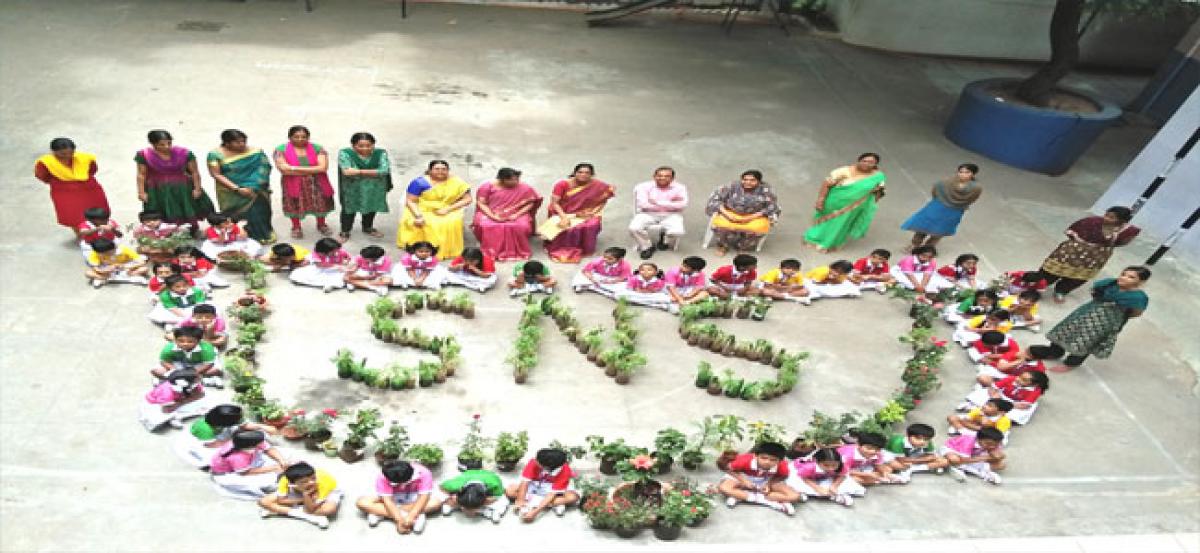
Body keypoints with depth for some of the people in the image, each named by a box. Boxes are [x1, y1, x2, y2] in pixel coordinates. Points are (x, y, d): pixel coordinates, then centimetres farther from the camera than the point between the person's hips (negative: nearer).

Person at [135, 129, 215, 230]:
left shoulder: (184, 153, -9)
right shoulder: (144, 155, -8)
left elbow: (195, 172, -5)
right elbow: (141, 174, -3)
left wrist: (197, 188, -9)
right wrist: (142, 192, -7)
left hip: (183, 189, 0)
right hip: (158, 192, 0)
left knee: (189, 217, 5)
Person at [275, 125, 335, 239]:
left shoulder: (317, 148, -5)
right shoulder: (281, 149, -8)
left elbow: (323, 167, -14)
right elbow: (284, 169, -16)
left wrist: (295, 169, -16)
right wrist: (312, 170, -14)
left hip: (316, 184, 1)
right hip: (293, 184, -1)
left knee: (320, 204, 11)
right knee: (295, 205, 9)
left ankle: (321, 225, 36)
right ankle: (296, 227, 33)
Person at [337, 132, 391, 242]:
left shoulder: (380, 153, -8)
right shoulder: (345, 153, -13)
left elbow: (384, 170, -21)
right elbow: (346, 171, -24)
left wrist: (359, 172, -26)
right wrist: (373, 172, -26)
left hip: (374, 188, 2)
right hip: (353, 188, -2)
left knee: (371, 207, 19)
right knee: (349, 208, 8)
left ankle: (367, 228, 43)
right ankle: (345, 232, 27)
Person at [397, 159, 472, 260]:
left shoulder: (456, 182, -2)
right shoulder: (420, 182, -6)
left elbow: (467, 199, -3)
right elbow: (410, 201, -6)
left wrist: (448, 209, -14)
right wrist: (418, 216, -24)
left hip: (447, 213, 1)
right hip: (423, 211, -1)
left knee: (452, 223, -31)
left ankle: (446, 251, -20)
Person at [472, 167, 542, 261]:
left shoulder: (525, 188, -5)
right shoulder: (487, 186, -6)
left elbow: (530, 204, -3)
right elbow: (481, 203, -5)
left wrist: (517, 215, -17)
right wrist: (492, 216, -19)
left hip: (515, 216, 0)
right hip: (490, 214, 0)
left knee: (522, 226, -32)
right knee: (485, 226, -33)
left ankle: (517, 252, -14)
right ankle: (490, 252, -17)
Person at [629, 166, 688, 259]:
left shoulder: (679, 188, -1)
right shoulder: (643, 186, -5)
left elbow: (683, 205, -12)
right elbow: (643, 204, -16)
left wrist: (658, 202, -17)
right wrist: (671, 204, -12)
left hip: (671, 215, 0)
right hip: (648, 214, 0)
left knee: (677, 231, -30)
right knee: (634, 228, -28)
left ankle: (665, 240, 9)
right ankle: (647, 246, 3)